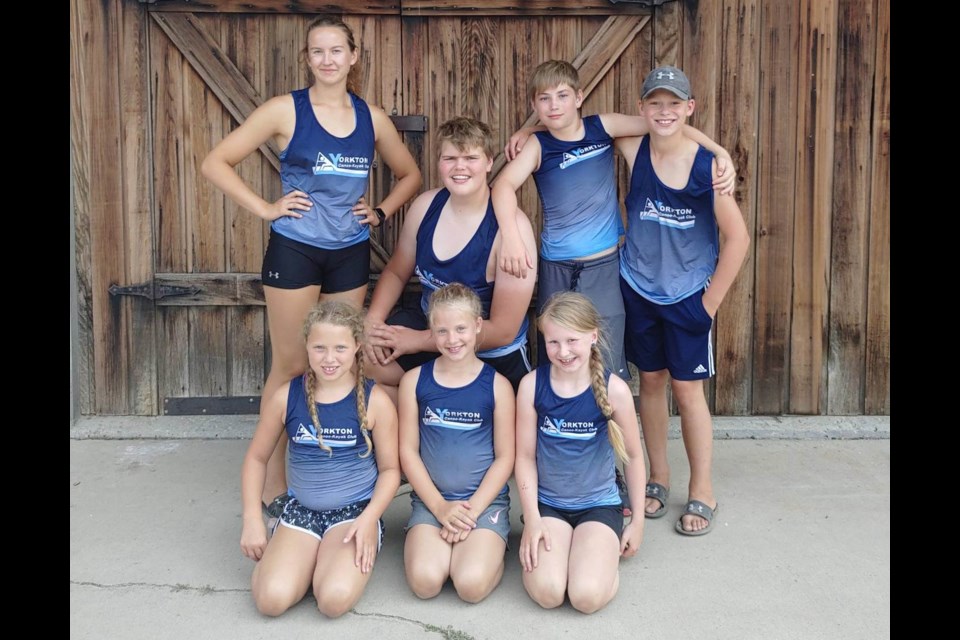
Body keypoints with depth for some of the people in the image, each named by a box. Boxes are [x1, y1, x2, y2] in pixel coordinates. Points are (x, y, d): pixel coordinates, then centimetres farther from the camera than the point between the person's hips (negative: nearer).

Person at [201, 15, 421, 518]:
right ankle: (274, 486, 13)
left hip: (350, 255, 4)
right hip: (294, 251, -4)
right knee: (290, 367, 2)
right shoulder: (286, 110, -6)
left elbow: (409, 176, 19)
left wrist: (381, 212, 4)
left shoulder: (372, 118, 5)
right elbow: (215, 163, -6)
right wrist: (264, 208, -12)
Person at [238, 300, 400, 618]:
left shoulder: (375, 401, -9)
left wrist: (369, 518, -16)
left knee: (334, 600, -26)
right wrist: (252, 519, 0)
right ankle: (313, 557, 12)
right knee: (271, 599, -20)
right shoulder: (285, 397, -4)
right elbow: (256, 458, 9)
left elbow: (390, 468, -1)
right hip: (302, 509, 2)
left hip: (357, 510, -2)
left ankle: (332, 558, 9)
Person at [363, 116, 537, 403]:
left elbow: (503, 331, -24)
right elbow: (396, 272, 8)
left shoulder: (511, 226, -27)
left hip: (491, 356, -4)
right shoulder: (426, 205, -9)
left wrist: (419, 340, -21)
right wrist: (373, 320, -11)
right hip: (428, 323, 5)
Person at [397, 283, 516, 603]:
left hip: (485, 499, -1)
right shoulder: (414, 381, 2)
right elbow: (407, 451, 2)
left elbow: (505, 457, 0)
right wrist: (440, 506, -7)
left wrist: (471, 509, -10)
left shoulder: (497, 385, -1)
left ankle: (489, 550, 9)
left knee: (472, 585, -23)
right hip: (431, 499, 1)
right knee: (424, 581, -22)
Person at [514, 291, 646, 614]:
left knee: (588, 596, -21)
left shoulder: (613, 389, -13)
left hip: (599, 504, 0)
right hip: (547, 503, 1)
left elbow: (633, 456, 1)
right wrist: (532, 519, -10)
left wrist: (638, 520, 7)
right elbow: (525, 456, -3)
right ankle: (535, 547, 12)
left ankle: (605, 551, 12)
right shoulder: (532, 384, -11)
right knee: (546, 593, -21)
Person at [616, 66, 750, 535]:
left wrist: (711, 300, -8)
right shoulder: (634, 150, -9)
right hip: (638, 287, 2)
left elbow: (737, 237, -10)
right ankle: (657, 479, 28)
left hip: (688, 293, -2)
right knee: (650, 381, 12)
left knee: (687, 387, 2)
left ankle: (702, 491, 18)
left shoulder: (708, 163, -15)